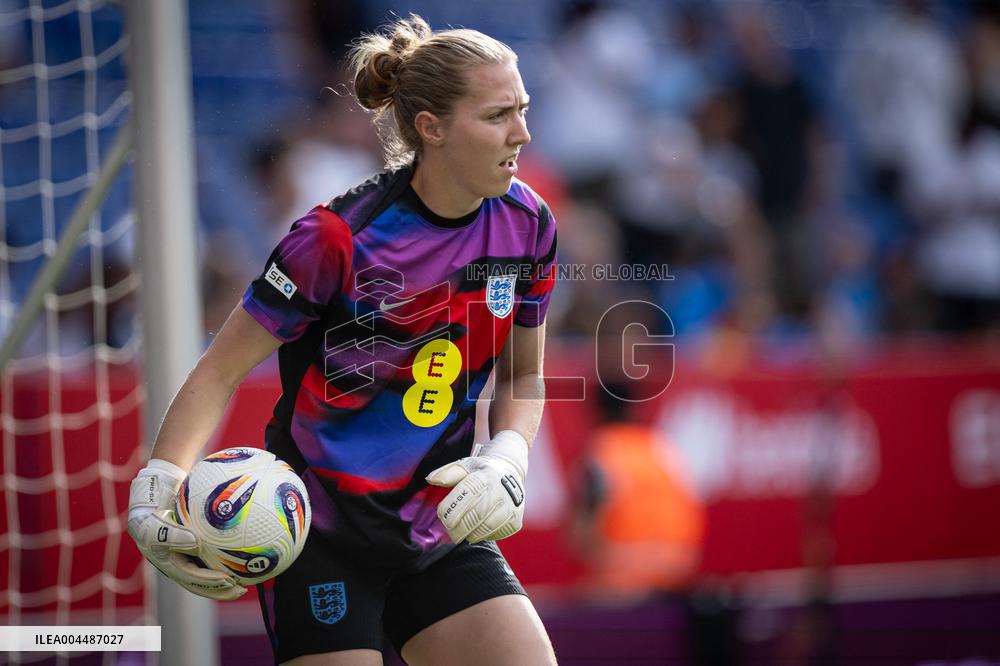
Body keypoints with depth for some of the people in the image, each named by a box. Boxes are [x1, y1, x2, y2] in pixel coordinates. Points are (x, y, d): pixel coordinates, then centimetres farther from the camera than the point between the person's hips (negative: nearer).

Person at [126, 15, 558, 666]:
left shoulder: (527, 224, -2)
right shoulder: (342, 236, -18)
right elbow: (220, 371, -12)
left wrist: (505, 459, -7)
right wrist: (157, 492, -26)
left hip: (441, 532, 5)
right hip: (321, 536, -5)